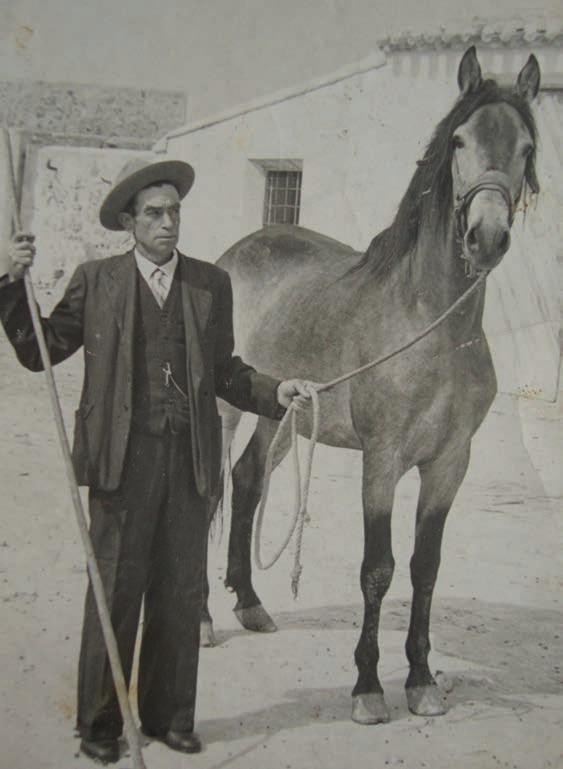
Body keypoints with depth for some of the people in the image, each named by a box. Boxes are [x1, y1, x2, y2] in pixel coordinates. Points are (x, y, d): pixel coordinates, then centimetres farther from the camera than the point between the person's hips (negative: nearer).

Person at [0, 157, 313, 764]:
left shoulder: (211, 284, 11)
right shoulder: (95, 281, 5)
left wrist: (274, 393, 1)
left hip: (189, 460, 3)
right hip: (123, 458, -2)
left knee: (181, 593, 10)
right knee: (114, 592, 4)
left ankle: (169, 716, 25)